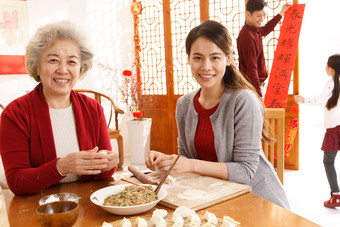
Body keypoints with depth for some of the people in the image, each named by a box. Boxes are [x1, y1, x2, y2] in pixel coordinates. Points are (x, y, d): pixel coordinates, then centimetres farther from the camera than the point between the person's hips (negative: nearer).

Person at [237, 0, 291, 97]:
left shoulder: (255, 30, 4)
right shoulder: (248, 36, -24)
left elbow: (264, 30, 31)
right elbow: (251, 69, -26)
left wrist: (281, 13, 36)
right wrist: (258, 94, -24)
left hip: (258, 83, 10)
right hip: (252, 86, -10)